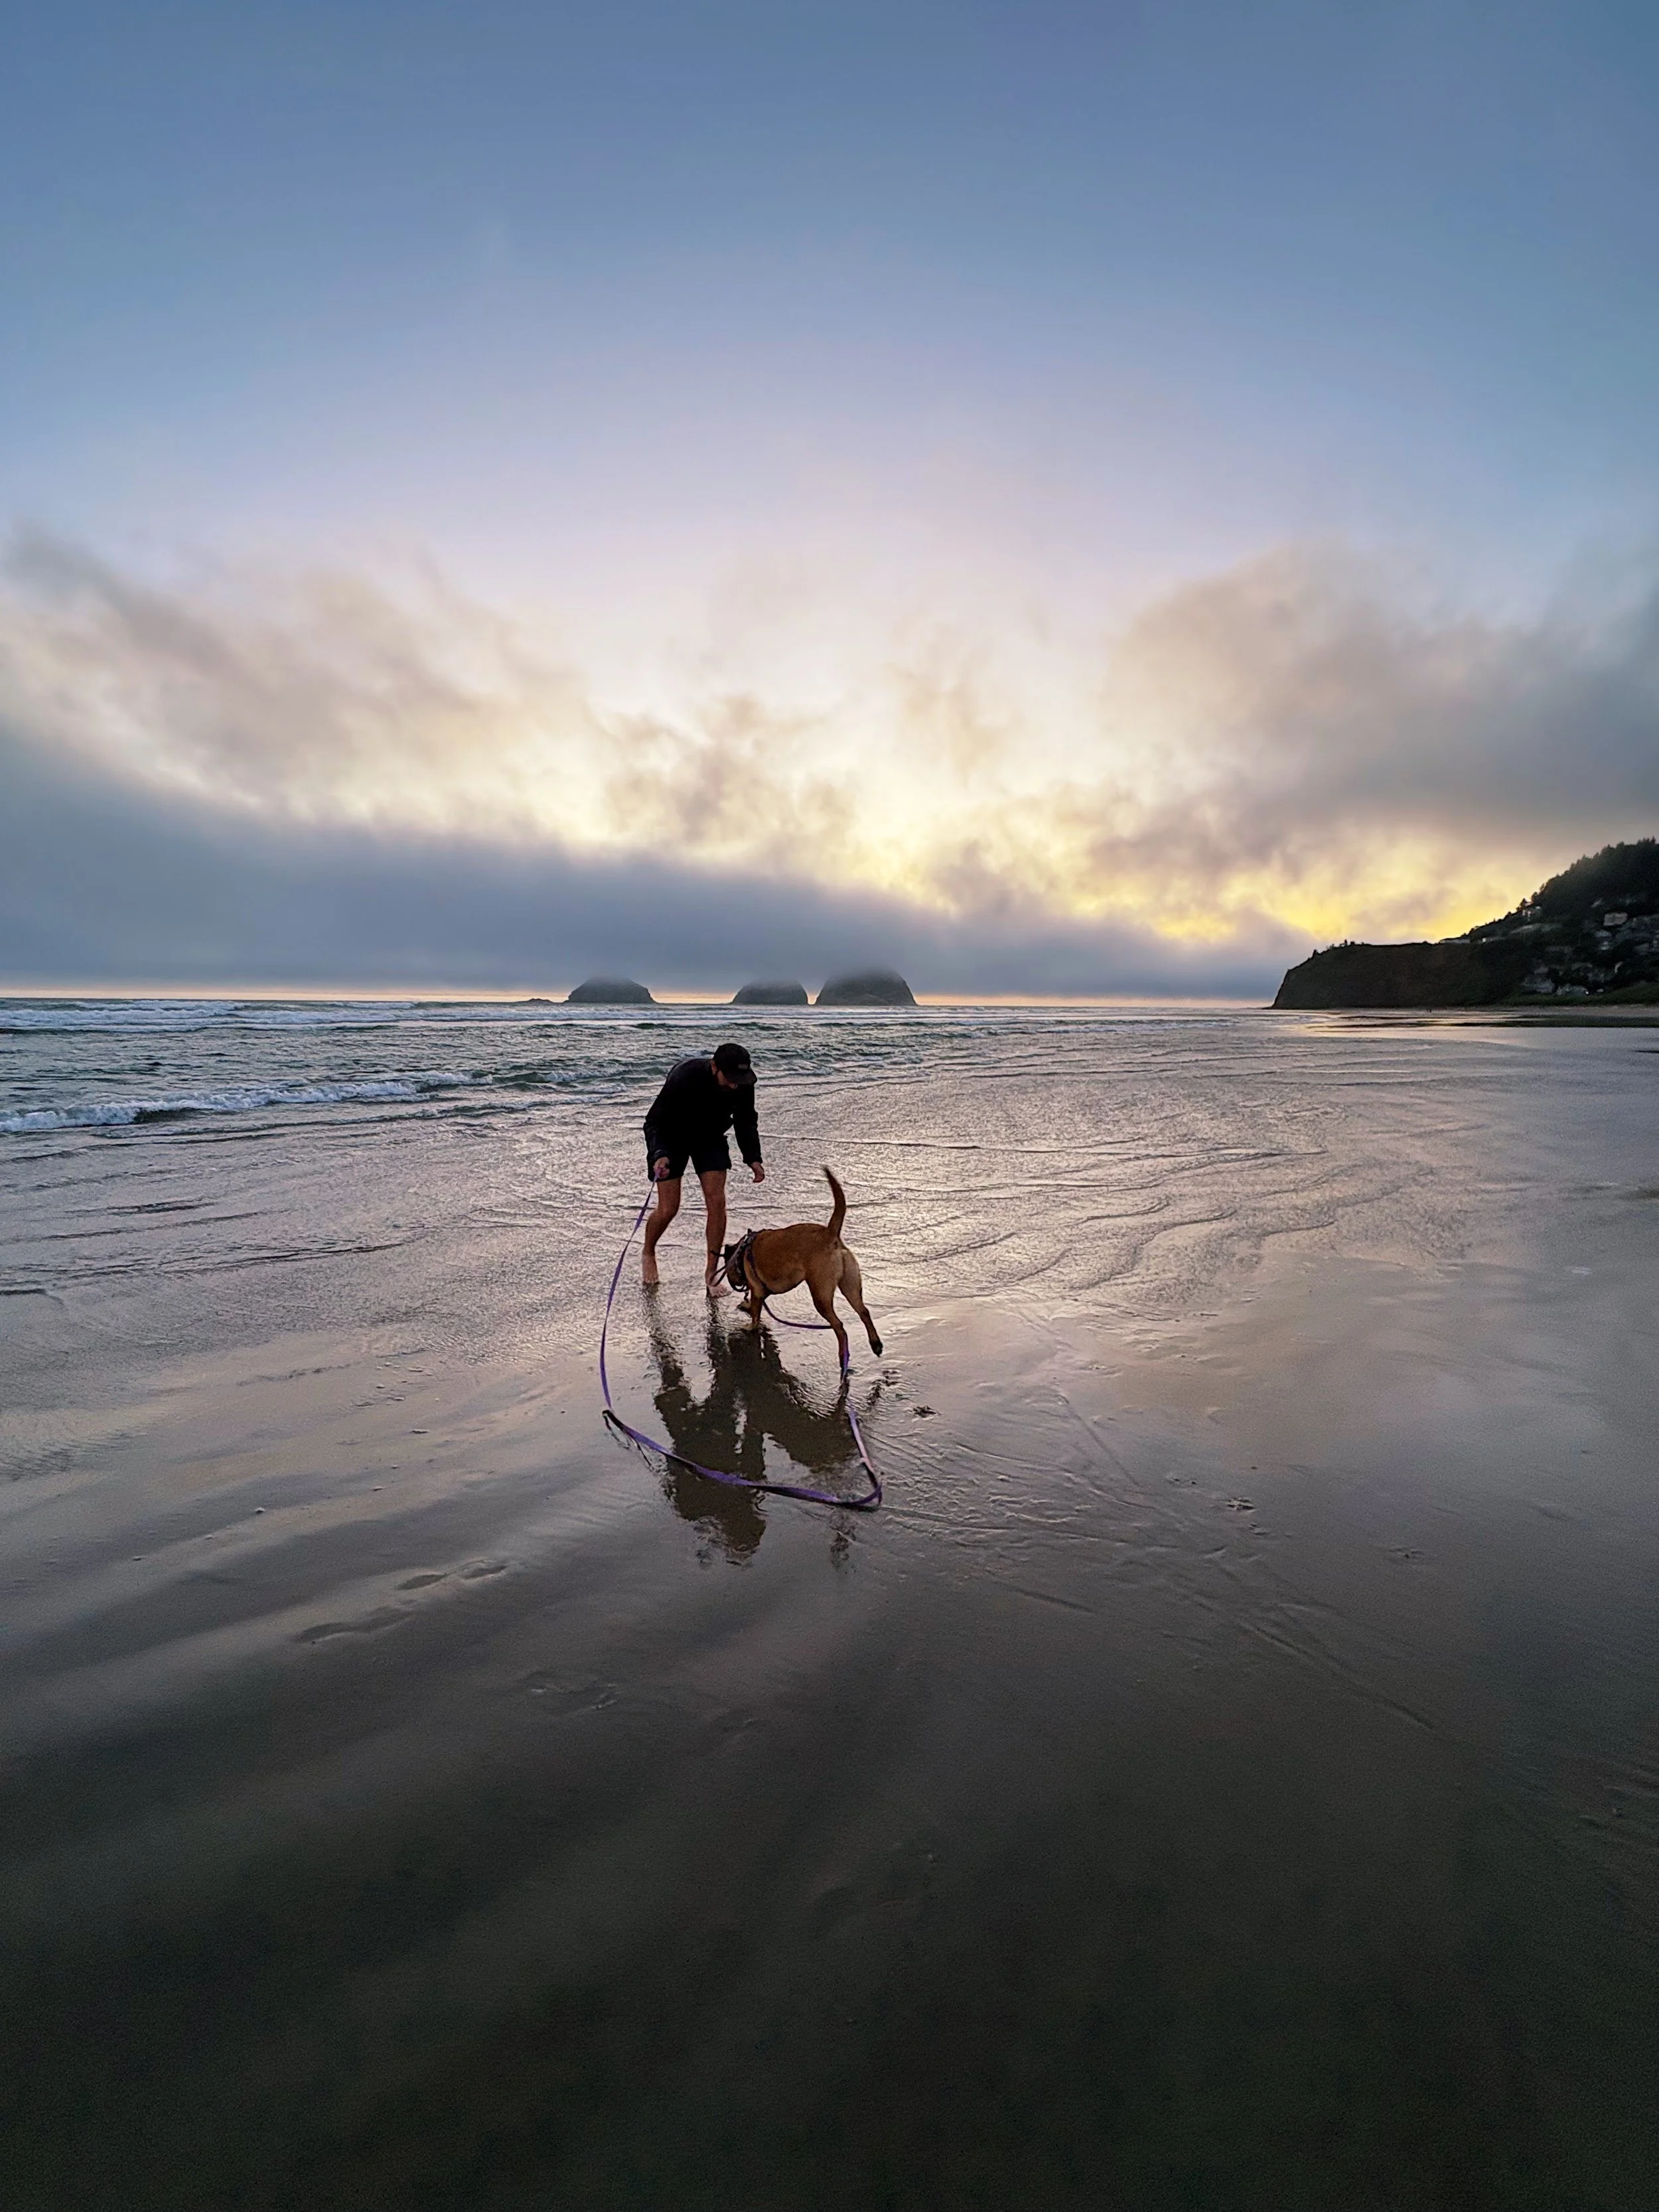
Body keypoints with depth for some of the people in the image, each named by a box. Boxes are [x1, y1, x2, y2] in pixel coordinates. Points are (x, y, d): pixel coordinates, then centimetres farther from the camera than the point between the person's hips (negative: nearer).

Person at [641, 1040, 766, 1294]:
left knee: (717, 1202, -9)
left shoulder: (743, 1085, -23)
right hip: (672, 1138, -3)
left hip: (710, 1138, 3)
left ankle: (712, 1272, 5)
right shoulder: (683, 1078, -36)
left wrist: (753, 1158, -18)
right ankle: (648, 1255, 27)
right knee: (668, 1209, -5)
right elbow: (654, 1122, -29)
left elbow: (746, 1123, -4)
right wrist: (660, 1155, -47)